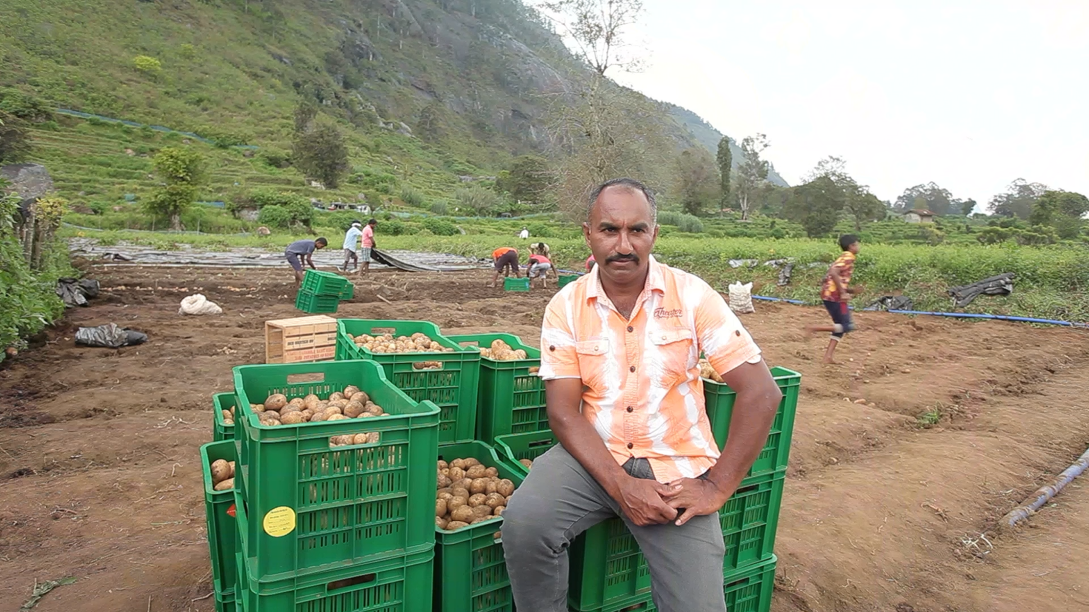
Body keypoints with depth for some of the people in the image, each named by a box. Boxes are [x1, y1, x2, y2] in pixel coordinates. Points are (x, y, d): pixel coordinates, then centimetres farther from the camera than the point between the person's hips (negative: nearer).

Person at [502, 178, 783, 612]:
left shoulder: (691, 295, -6)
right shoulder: (566, 308, -3)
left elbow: (761, 392, -8)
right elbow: (564, 412, -6)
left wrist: (716, 487, -11)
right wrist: (620, 485, -19)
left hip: (676, 466, 0)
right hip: (595, 455, 1)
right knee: (524, 520, -24)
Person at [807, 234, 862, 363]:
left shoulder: (843, 257, 21)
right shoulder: (848, 257, -8)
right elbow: (833, 273, -24)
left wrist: (850, 290, 13)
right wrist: (843, 293, -22)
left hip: (828, 294, 10)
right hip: (834, 295, -10)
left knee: (841, 326, 14)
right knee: (847, 326, -4)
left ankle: (828, 356, 8)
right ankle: (817, 328, -12)